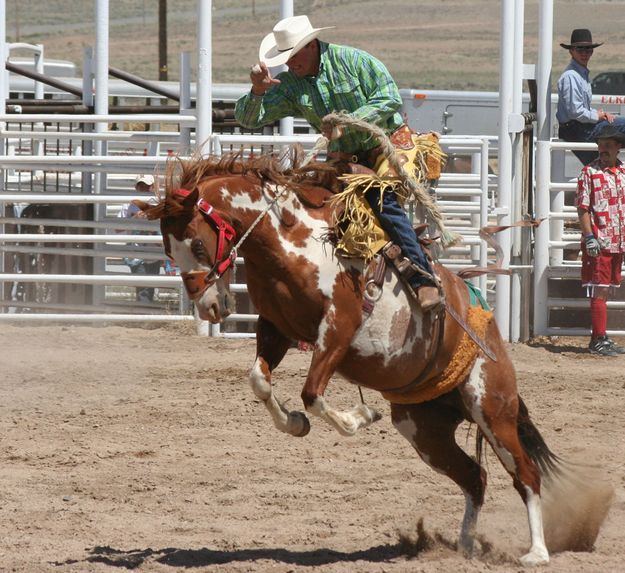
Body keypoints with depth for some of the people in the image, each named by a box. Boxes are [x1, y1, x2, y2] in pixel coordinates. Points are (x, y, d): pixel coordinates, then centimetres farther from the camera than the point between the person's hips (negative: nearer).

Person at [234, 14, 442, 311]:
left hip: (389, 145, -6)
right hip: (345, 159, 6)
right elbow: (248, 118, 0)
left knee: (383, 200, -28)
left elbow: (390, 100, -16)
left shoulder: (355, 61, -11)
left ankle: (424, 280, -30)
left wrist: (346, 124, -25)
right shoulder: (289, 85, 2)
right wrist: (258, 91, -22)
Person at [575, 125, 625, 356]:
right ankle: (599, 340, -4)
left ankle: (599, 339, 18)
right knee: (599, 291, -6)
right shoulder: (589, 173, -6)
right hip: (599, 242, -6)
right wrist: (589, 237, -17)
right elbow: (582, 208, -9)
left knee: (605, 291, 12)